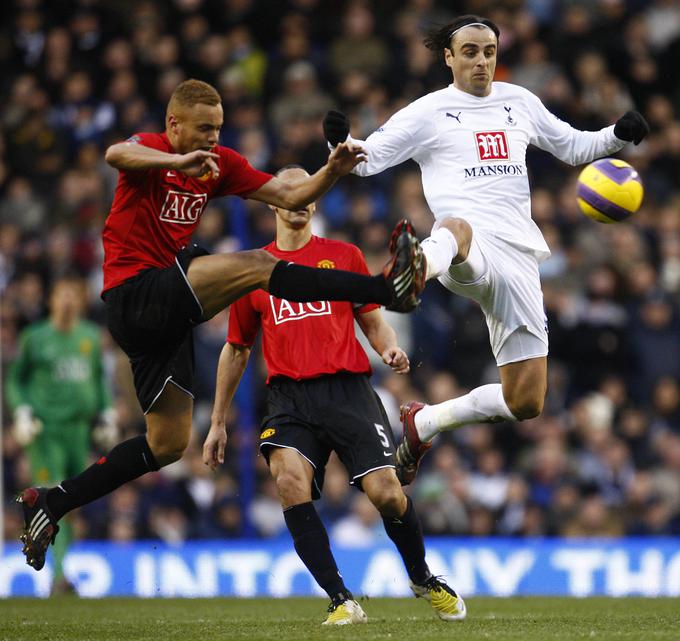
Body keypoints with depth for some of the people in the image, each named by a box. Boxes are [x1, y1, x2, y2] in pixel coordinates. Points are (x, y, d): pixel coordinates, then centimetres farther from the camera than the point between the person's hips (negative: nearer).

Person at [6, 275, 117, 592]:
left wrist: (107, 414, 18)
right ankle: (60, 572, -21)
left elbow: (101, 377, 25)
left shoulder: (92, 336, 13)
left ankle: (73, 569, 12)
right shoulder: (35, 337, 3)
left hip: (81, 428, 4)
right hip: (45, 430, -4)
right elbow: (15, 379, 9)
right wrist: (22, 412, -4)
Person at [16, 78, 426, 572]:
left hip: (166, 316, 9)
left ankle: (51, 503, 17)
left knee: (168, 443, 11)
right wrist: (179, 161, -52)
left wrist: (332, 171, -10)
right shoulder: (151, 149, -8)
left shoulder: (220, 164, 12)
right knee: (256, 265, -24)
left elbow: (291, 196, 10)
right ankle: (386, 287, -32)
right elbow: (117, 155, -34)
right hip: (135, 291, -9)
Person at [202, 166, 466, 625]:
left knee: (386, 492, -15)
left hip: (348, 389, 0)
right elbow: (236, 349, 23)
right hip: (289, 398, 0)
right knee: (290, 479, -28)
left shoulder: (344, 256, 13)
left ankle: (423, 579, 16)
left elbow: (373, 320, 17)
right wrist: (218, 423, 22)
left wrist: (390, 348, -7)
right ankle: (341, 600, -20)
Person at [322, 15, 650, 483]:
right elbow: (368, 158, 4)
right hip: (468, 255, -5)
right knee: (456, 228, -47)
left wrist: (618, 135, 12)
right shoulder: (429, 112, 8)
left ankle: (424, 423, 25)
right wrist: (342, 141, -19)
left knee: (526, 403, 2)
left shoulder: (520, 102, 20)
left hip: (518, 257, 5)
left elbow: (573, 147, 31)